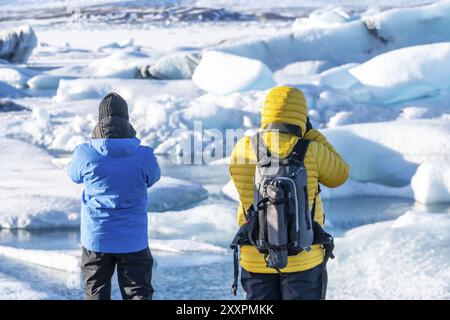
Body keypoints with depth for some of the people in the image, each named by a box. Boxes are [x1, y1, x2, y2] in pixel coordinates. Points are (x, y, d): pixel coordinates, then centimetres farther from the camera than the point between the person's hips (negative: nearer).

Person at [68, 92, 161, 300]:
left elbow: (73, 175, 8)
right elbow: (153, 178, 7)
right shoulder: (144, 156, -13)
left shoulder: (85, 154, -13)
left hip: (96, 239, 1)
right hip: (134, 241, 0)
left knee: (95, 294, 12)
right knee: (139, 293, 8)